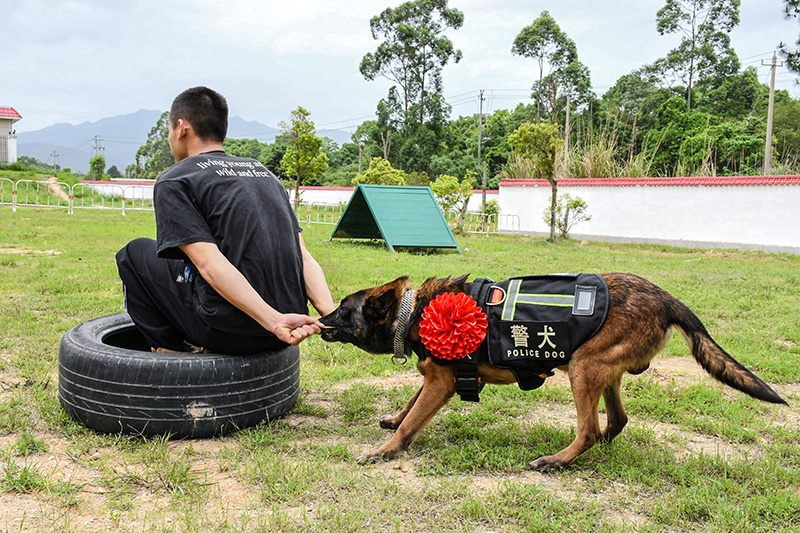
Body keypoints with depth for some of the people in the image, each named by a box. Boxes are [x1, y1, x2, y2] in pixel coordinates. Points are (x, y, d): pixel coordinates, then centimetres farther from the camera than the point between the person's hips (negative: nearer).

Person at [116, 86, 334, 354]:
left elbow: (210, 263, -17)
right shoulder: (263, 171, 18)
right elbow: (303, 255, 4)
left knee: (135, 252, 18)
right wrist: (330, 314, -6)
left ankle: (173, 352, 13)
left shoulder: (173, 181, -1)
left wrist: (274, 322, -23)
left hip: (231, 332, -6)